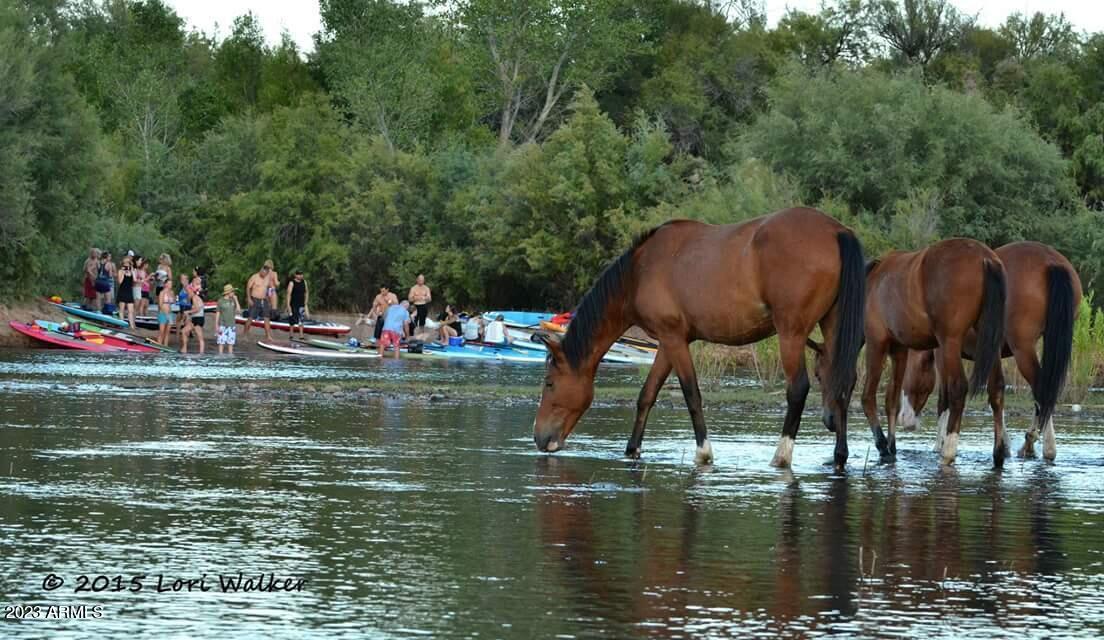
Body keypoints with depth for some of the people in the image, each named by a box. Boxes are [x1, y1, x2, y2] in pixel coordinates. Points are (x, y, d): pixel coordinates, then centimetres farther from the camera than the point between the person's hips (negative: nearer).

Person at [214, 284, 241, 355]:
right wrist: (216, 325, -3)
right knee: (221, 342, -3)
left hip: (231, 325, 3)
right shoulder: (221, 301, -3)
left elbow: (238, 310, -4)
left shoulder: (233, 301, 6)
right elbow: (217, 313, 0)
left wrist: (236, 300, -6)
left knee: (231, 342, 6)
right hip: (223, 325, -3)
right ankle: (220, 355, 3)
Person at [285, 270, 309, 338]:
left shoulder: (304, 282, 6)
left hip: (301, 305, 4)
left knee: (301, 320, -2)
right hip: (293, 304, -4)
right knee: (292, 321, 3)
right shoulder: (292, 283, -9)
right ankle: (291, 335, 14)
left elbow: (306, 292, 17)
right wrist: (288, 306, -17)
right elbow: (288, 294, -12)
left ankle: (301, 335, -2)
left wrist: (306, 303, 15)